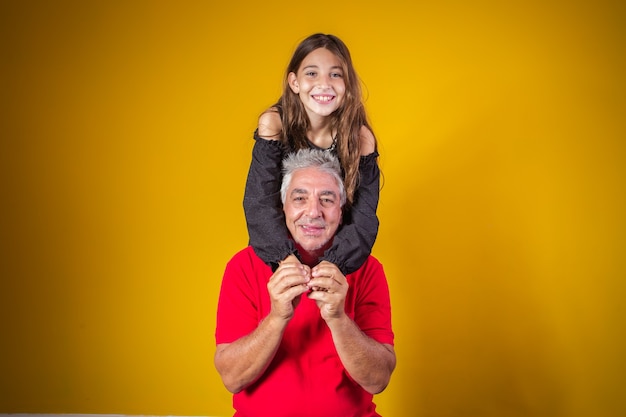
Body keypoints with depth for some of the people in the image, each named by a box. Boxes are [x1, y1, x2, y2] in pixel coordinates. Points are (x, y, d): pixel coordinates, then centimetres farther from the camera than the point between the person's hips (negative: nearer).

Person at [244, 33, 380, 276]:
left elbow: (364, 218, -21)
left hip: (336, 259, 0)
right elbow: (259, 203, -23)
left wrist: (331, 265, -38)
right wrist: (287, 260, -38)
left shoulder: (361, 138, -16)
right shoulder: (274, 124, -17)